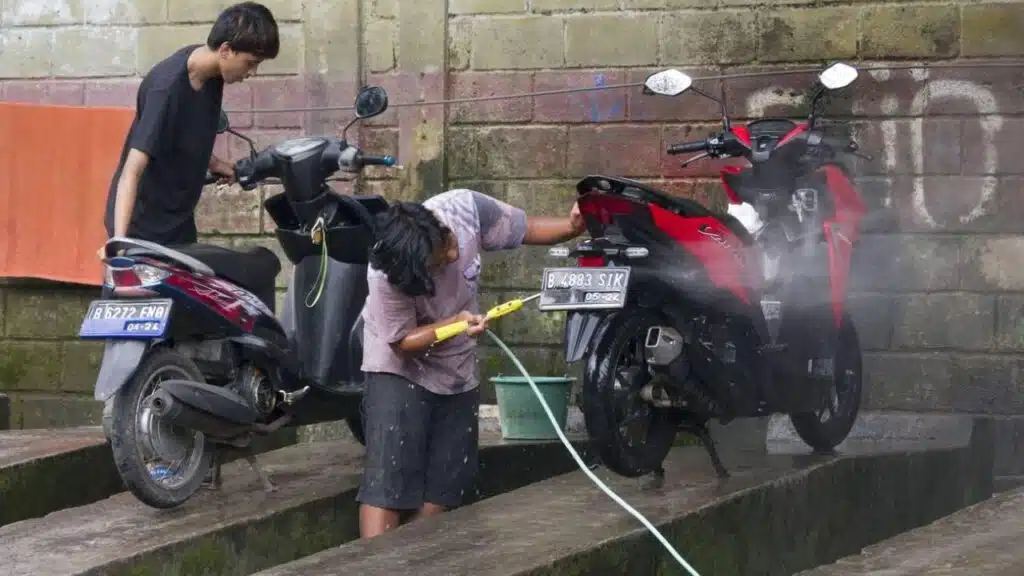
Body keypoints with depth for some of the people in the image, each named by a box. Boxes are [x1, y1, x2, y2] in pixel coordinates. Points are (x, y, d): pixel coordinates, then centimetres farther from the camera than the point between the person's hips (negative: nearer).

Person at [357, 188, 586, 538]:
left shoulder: (466, 208, -23)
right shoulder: (386, 277, -32)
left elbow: (527, 229, -7)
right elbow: (403, 343, -21)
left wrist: (574, 226, -26)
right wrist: (456, 323, -36)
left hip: (458, 372, 5)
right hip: (401, 371, -5)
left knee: (442, 486, 4)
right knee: (388, 482, -16)